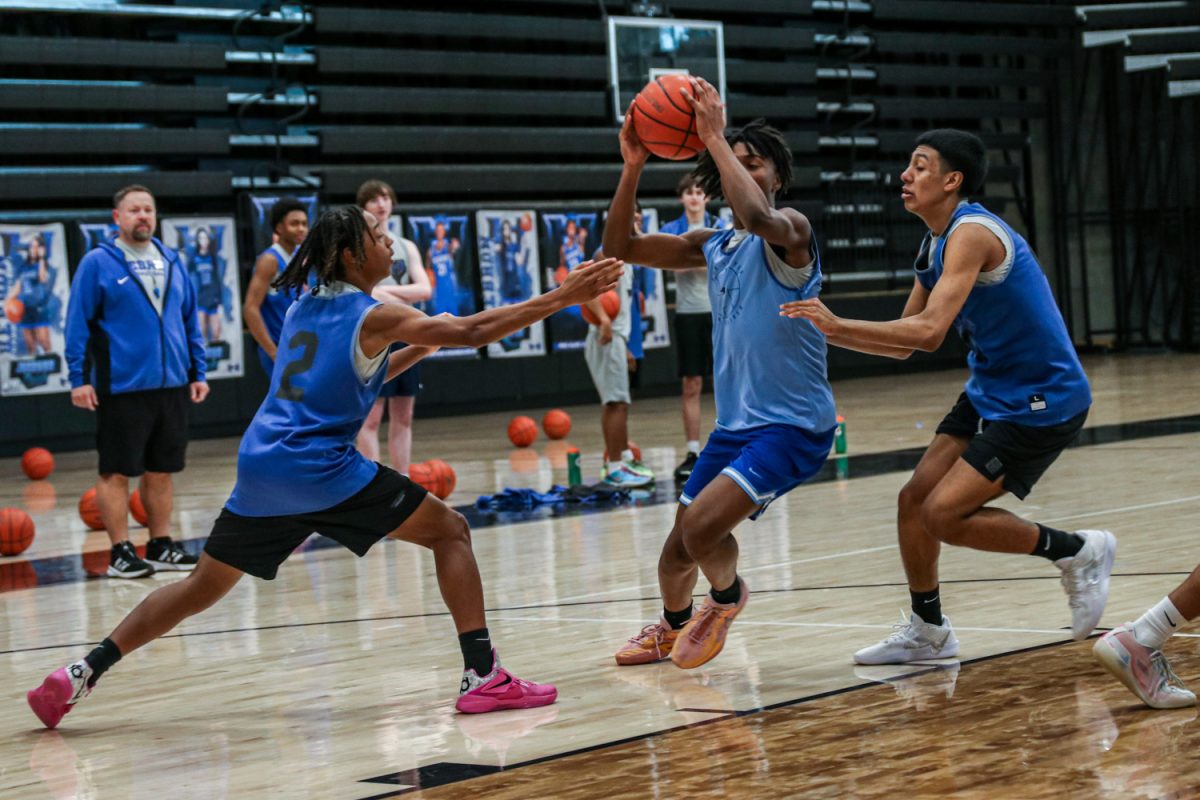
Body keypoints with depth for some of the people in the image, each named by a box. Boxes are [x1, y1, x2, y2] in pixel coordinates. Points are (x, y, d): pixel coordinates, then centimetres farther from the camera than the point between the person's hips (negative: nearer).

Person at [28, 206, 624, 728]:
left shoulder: (306, 307, 19)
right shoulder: (373, 315, -3)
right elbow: (473, 331, -11)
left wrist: (415, 351, 24)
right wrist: (564, 296, -12)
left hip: (261, 469, 7)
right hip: (320, 468, -7)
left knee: (201, 588, 17)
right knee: (450, 531, 2)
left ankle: (81, 674, 10)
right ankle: (483, 677, -8)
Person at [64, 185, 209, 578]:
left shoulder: (172, 262, 11)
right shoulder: (97, 263, -4)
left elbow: (190, 320, 16)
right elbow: (77, 324, -5)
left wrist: (198, 372, 12)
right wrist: (79, 378, -10)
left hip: (173, 385, 5)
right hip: (121, 387, -5)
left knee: (162, 471, 10)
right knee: (116, 472, 0)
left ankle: (161, 546, 19)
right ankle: (121, 552, 5)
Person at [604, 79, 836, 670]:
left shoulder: (789, 230, -13)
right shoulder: (712, 246, 10)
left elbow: (759, 217, -38)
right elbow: (619, 249, 7)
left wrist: (716, 138, -32)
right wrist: (633, 166, -7)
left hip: (794, 425, -7)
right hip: (735, 423, 8)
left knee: (702, 525, -21)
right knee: (680, 541, 16)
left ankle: (727, 596, 12)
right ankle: (671, 627, 46)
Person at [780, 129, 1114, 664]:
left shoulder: (971, 233, -21)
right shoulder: (936, 244, 10)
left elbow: (929, 332, -32)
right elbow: (903, 344, 14)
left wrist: (838, 324, -30)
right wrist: (824, 331, 2)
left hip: (1040, 402, -10)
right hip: (991, 394, 10)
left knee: (944, 514, -14)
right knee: (914, 499, 7)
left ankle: (1078, 551, 3)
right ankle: (926, 631, 23)